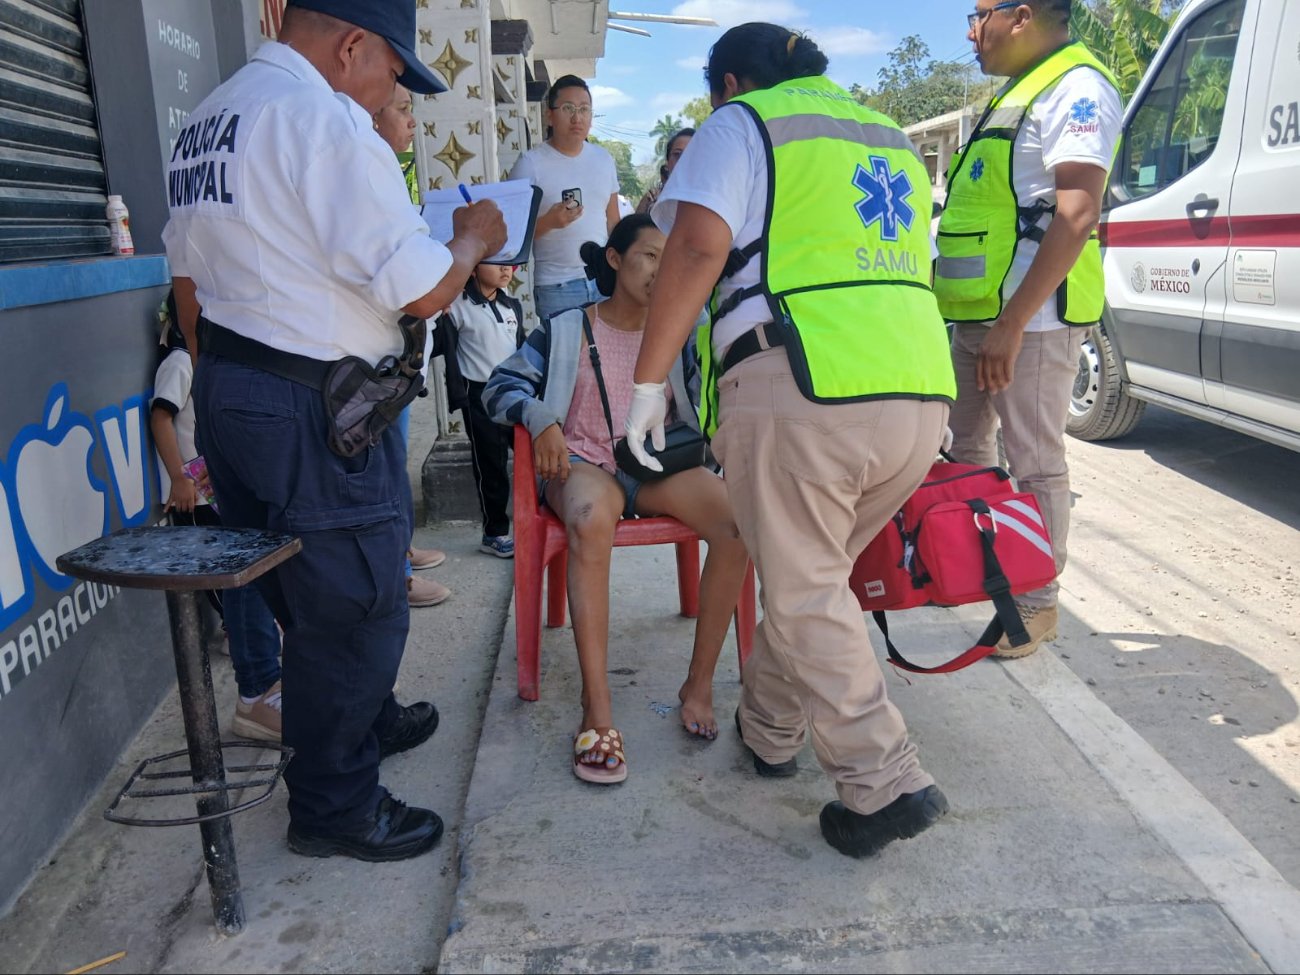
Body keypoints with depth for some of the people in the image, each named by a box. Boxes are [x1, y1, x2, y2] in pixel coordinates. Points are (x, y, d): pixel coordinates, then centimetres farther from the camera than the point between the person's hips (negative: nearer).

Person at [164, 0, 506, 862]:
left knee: (307, 595, 22)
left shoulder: (207, 120, 15)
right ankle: (336, 808, 20)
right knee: (354, 607, 4)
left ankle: (364, 723, 44)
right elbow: (421, 291, -19)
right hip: (317, 414, -10)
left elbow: (189, 282, 18)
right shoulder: (326, 121, -16)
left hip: (229, 393, 10)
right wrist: (474, 240, 0)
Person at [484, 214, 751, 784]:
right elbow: (503, 385, 3)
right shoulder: (566, 331, 9)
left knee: (738, 519, -29)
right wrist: (541, 419, -17)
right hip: (584, 463, -3)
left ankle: (700, 682, -20)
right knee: (591, 520, -42)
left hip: (657, 466, 3)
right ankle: (597, 711, -41)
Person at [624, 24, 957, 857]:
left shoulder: (742, 124, 7)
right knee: (816, 575, 20)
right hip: (924, 391, 8)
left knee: (805, 594, 3)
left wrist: (649, 382, -7)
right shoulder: (891, 138, 29)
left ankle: (884, 783, 1)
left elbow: (699, 245, -9)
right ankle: (771, 731, 33)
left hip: (801, 390, -7)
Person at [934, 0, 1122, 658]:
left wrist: (1012, 324, -25)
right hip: (975, 312, 10)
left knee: (1035, 465, -2)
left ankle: (1037, 604, 10)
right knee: (965, 451, 16)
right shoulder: (1019, 92, 21)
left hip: (1029, 315, -10)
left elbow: (1077, 213, -20)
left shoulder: (1076, 87, -9)